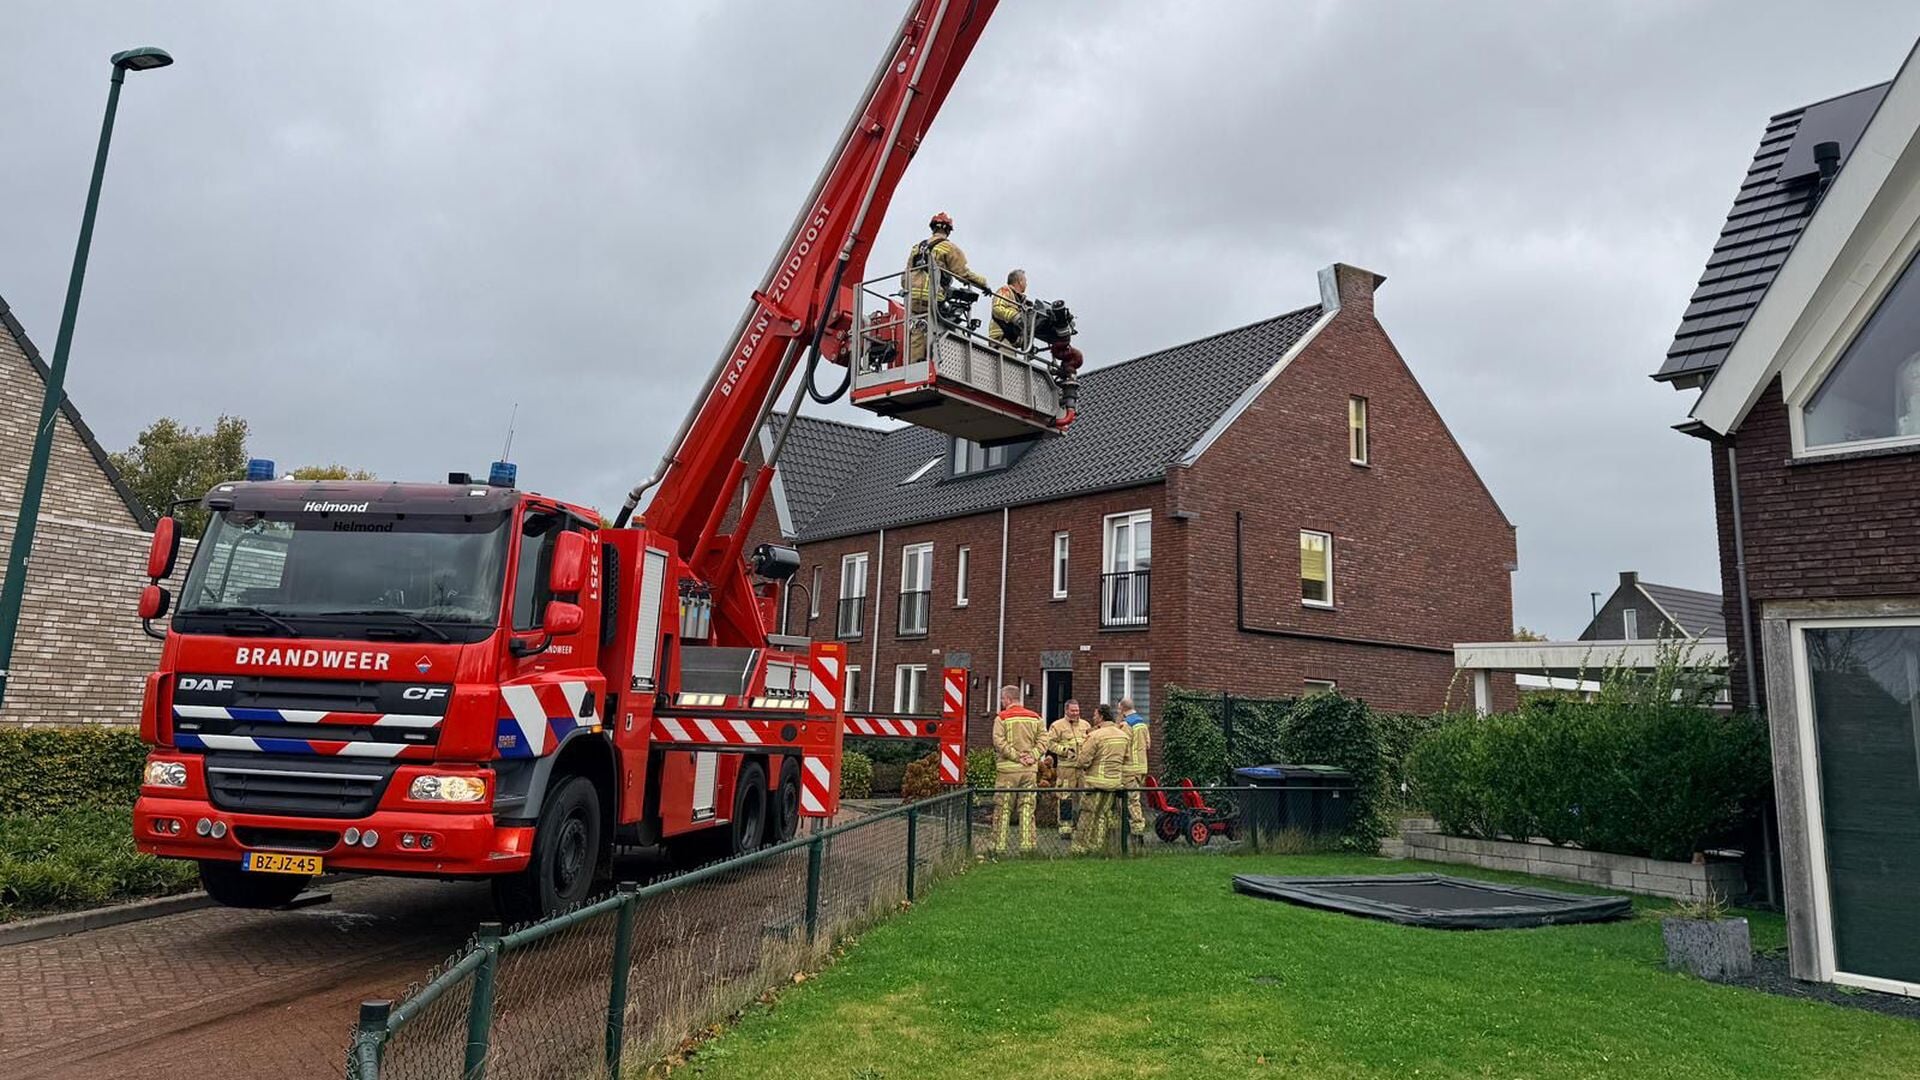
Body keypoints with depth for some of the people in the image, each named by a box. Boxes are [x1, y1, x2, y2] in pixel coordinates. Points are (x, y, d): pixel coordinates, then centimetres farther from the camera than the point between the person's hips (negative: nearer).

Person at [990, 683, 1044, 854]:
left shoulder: (1002, 718, -4)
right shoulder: (1035, 717, 9)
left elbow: (1000, 742, -14)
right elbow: (1043, 739, 2)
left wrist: (1016, 756, -10)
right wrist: (1032, 756, -3)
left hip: (1007, 769, -4)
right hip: (1029, 770, 4)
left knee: (1002, 808, 3)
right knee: (1027, 808, 9)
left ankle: (999, 845, 3)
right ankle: (1027, 845, 9)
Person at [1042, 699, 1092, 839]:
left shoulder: (1085, 725, 15)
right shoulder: (1057, 725, 0)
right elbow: (1050, 743, -5)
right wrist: (1065, 750, -15)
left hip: (1084, 766, 4)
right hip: (1066, 766, -4)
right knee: (1065, 797, -4)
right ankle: (1065, 825, 4)